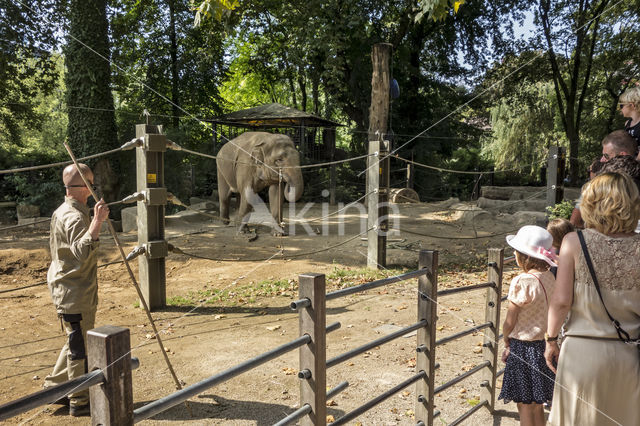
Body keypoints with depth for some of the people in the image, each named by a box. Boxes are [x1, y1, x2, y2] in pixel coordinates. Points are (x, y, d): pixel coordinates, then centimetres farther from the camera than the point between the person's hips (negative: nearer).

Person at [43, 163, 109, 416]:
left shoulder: (61, 212, 13)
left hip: (66, 289, 10)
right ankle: (80, 402, 14)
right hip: (75, 294, -10)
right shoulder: (74, 216, -21)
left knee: (76, 343, 22)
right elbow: (82, 252, -36)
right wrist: (97, 221, -39)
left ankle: (53, 388, 33)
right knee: (80, 347, 1)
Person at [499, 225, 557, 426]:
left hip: (523, 347, -7)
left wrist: (507, 343, 2)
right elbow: (550, 313, 6)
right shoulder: (550, 278, 0)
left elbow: (510, 321, -15)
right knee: (537, 405, 19)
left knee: (524, 405, 8)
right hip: (544, 344, 7)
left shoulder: (521, 281, -21)